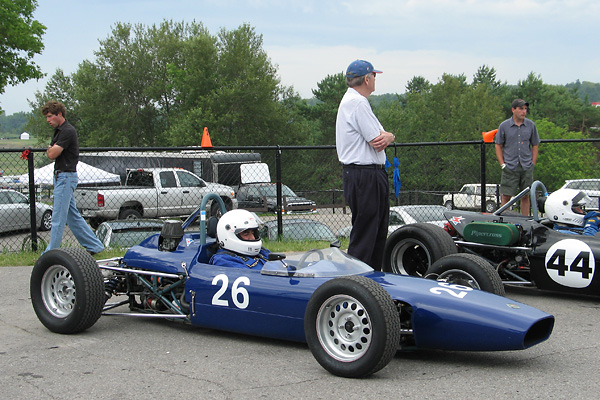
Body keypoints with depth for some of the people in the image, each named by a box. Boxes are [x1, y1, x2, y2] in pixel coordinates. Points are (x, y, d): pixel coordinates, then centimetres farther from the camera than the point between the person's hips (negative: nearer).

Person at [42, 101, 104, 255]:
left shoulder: (68, 131, -15)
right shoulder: (58, 131, 16)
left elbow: (52, 154, -18)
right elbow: (51, 154, 17)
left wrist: (50, 149, 1)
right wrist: (52, 150, -3)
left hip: (66, 176, -10)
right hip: (60, 176, 10)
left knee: (58, 216, -6)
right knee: (72, 215, 13)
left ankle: (51, 253, -2)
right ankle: (94, 246, 18)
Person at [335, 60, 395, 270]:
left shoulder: (351, 101, 19)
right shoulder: (358, 103, -14)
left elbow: (380, 139, 14)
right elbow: (377, 142, -18)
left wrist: (386, 137, -8)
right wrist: (387, 136, 3)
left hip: (374, 175, 11)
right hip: (364, 175, -11)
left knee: (379, 231, 15)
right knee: (364, 232, -8)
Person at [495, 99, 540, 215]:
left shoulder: (531, 125, 6)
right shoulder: (504, 126, 1)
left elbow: (535, 145, 11)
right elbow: (498, 146, 5)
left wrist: (533, 164, 3)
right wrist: (502, 164, -3)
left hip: (526, 168, 2)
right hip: (510, 167, -2)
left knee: (525, 196, 5)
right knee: (506, 196, -4)